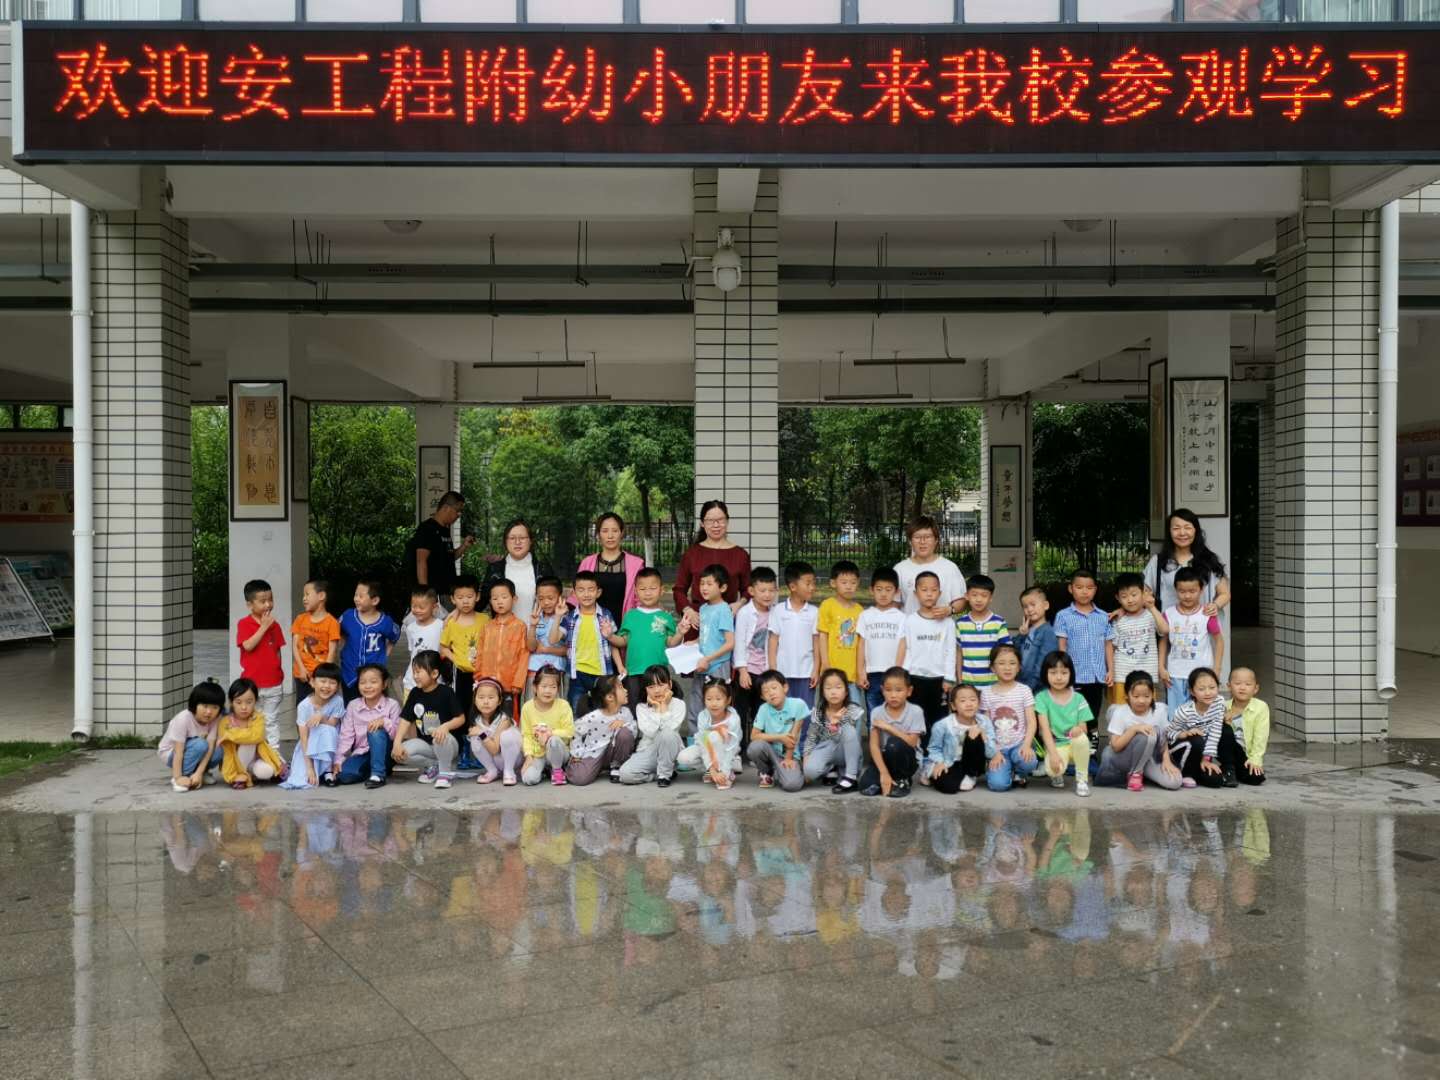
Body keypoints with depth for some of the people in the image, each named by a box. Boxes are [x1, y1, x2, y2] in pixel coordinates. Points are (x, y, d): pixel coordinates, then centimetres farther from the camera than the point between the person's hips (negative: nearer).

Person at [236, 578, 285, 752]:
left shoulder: (274, 625, 4)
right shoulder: (244, 623, -8)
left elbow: (277, 651, 10)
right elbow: (248, 646, -21)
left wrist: (279, 672, 7)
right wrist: (263, 627, -20)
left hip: (274, 683, 3)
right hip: (252, 683, -3)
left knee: (272, 720, 12)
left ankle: (275, 755, 17)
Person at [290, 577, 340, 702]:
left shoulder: (332, 622, -9)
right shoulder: (300, 619, 4)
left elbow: (332, 651, -10)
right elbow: (295, 646, 1)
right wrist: (302, 668, -10)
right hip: (302, 673, 4)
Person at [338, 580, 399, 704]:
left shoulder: (385, 622, -13)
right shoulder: (348, 617, -9)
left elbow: (394, 638, 8)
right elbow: (340, 634, 13)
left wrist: (383, 657, 2)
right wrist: (344, 650, 3)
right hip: (350, 675, 2)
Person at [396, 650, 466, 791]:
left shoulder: (446, 692, -13)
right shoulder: (415, 694, 0)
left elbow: (461, 718, -12)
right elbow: (405, 720, -3)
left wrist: (445, 726, -32)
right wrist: (397, 743, -16)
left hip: (449, 743, -5)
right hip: (425, 743, 5)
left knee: (441, 736, -39)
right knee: (401, 753, -22)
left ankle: (446, 771, -11)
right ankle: (432, 766, 6)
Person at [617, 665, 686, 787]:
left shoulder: (678, 704, -4)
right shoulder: (641, 707, 0)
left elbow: (670, 729, -21)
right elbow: (650, 732, -17)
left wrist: (664, 706, -13)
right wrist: (657, 707, -12)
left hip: (669, 751, -2)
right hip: (647, 752, 2)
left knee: (667, 734, -36)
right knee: (625, 774, -25)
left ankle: (665, 774, -16)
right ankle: (663, 774, -4)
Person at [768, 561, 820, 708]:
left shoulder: (813, 612, 1)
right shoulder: (779, 611, -2)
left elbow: (816, 643, 4)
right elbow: (773, 642, 1)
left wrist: (816, 670, 0)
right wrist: (773, 671, -3)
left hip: (806, 673, 1)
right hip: (783, 672, -1)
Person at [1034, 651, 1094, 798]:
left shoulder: (1078, 699, 0)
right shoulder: (1042, 698, -5)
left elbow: (1085, 728, 1)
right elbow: (1045, 729, -13)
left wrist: (1079, 729, -25)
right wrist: (1053, 753, -25)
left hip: (1075, 745, 2)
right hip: (1055, 746, -2)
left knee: (1081, 737, -34)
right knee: (1053, 768, -34)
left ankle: (1082, 779, -11)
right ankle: (1057, 774, 8)